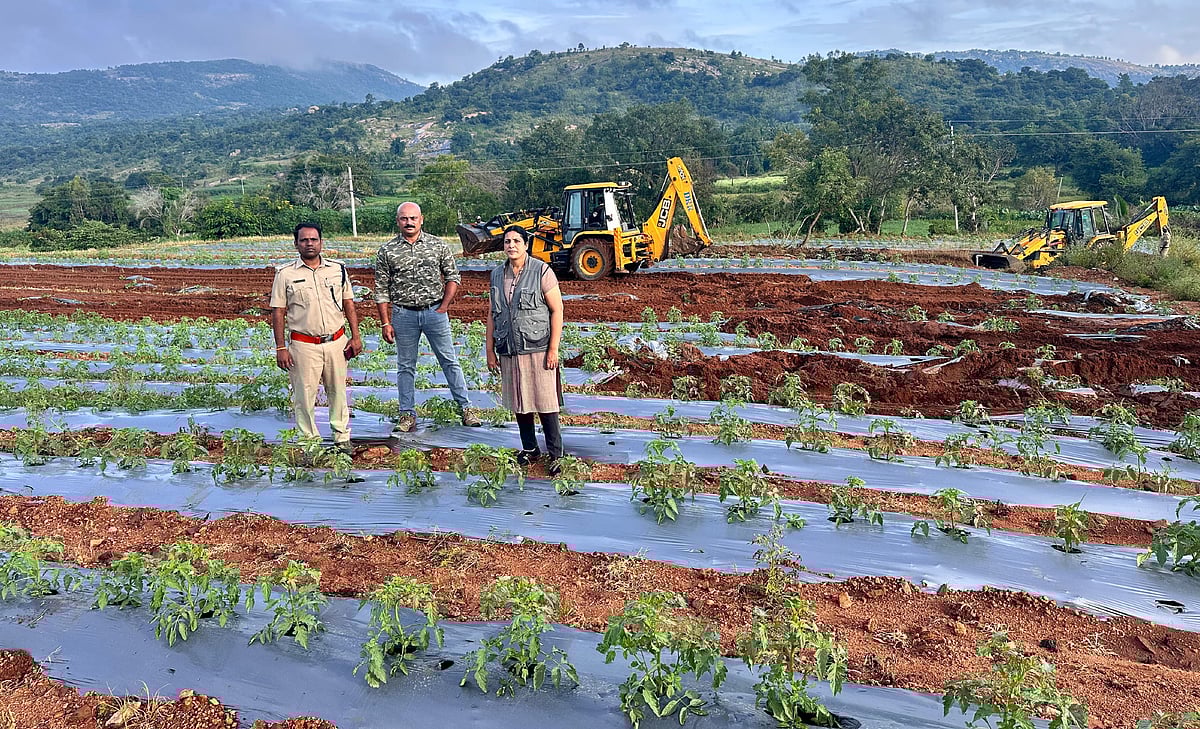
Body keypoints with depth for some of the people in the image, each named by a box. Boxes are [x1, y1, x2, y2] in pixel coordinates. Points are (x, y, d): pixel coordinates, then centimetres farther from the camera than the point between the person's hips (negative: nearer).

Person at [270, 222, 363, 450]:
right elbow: (278, 312, 0)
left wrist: (355, 337, 5)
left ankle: (342, 438, 23)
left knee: (338, 391, 11)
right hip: (303, 345, -2)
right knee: (304, 395, 1)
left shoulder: (337, 269, 7)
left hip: (336, 342, 3)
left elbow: (348, 304, 12)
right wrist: (280, 348, -5)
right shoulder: (285, 274, -1)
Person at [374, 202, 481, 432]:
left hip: (434, 312, 0)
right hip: (403, 314, 1)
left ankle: (465, 408, 12)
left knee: (450, 361, 4)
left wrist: (443, 307, -3)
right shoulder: (386, 251, 0)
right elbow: (381, 290, 2)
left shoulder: (438, 245, 1)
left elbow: (453, 276, 6)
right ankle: (407, 415, 16)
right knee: (406, 366, 8)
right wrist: (385, 323, -2)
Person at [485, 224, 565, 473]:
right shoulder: (497, 275, 9)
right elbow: (492, 314, 14)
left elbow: (557, 310, -7)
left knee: (545, 403, -3)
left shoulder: (542, 272, -6)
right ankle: (530, 449, 26)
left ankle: (555, 453, 7)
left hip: (537, 348, -5)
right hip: (508, 350, 5)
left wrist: (553, 348, -11)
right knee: (519, 403, 12)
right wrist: (490, 350, 11)